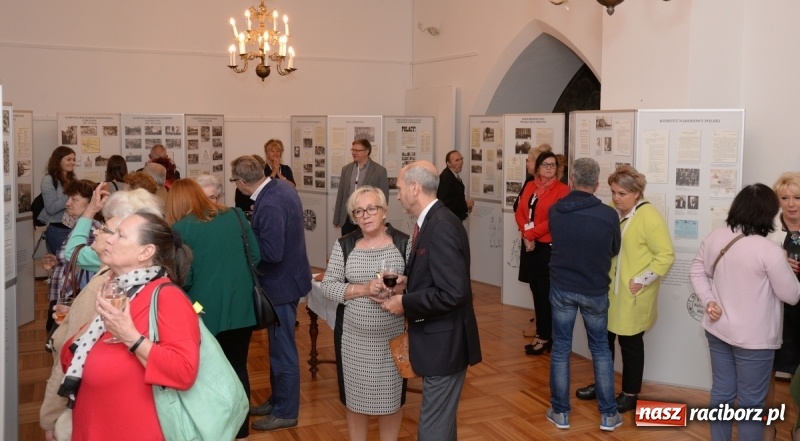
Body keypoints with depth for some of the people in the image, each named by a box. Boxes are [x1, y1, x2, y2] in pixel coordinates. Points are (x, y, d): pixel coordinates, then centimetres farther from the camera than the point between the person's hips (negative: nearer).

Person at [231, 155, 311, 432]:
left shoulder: (269, 205, -29)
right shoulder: (281, 186, 1)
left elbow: (271, 252, -31)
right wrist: (254, 228, 3)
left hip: (280, 283, -10)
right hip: (286, 277, 10)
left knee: (283, 349, 5)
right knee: (279, 345, 22)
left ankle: (286, 412, 20)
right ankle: (278, 399, 37)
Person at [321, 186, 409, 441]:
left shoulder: (403, 243, -3)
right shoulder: (344, 245, -1)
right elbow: (328, 286, -4)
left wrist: (403, 285, -22)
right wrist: (363, 288, -18)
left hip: (393, 337, -1)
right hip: (355, 338, 1)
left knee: (391, 398, 12)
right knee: (356, 398, 12)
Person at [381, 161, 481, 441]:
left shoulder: (441, 227, -22)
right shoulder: (431, 221, 9)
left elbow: (453, 292, -28)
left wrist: (405, 303, -18)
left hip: (444, 341, -10)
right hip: (436, 338, 10)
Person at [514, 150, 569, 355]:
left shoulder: (562, 190, -9)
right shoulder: (529, 186, 10)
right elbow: (520, 211, 6)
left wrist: (531, 233, -13)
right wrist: (526, 233, -11)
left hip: (549, 246, -6)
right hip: (530, 245, 6)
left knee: (545, 292, 0)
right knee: (536, 290, 11)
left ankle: (545, 337, 10)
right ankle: (540, 333, 21)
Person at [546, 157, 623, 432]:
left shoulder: (555, 211, -10)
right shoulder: (609, 215, -14)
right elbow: (614, 251, 3)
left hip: (561, 288, 1)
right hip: (595, 291, -1)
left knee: (560, 349, 11)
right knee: (601, 350, 14)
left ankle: (560, 412, 19)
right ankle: (608, 414, 20)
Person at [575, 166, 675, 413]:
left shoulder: (649, 217, -16)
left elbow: (666, 255, -16)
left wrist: (642, 281, -18)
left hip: (632, 295, -6)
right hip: (608, 290, 6)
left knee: (630, 342, 7)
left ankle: (631, 394, 22)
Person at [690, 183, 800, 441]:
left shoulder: (715, 238, -3)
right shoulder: (769, 251, -22)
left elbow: (696, 271, 8)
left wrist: (709, 301, 2)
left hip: (718, 331, 6)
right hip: (754, 339, -6)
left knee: (721, 392, 18)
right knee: (751, 403, 9)